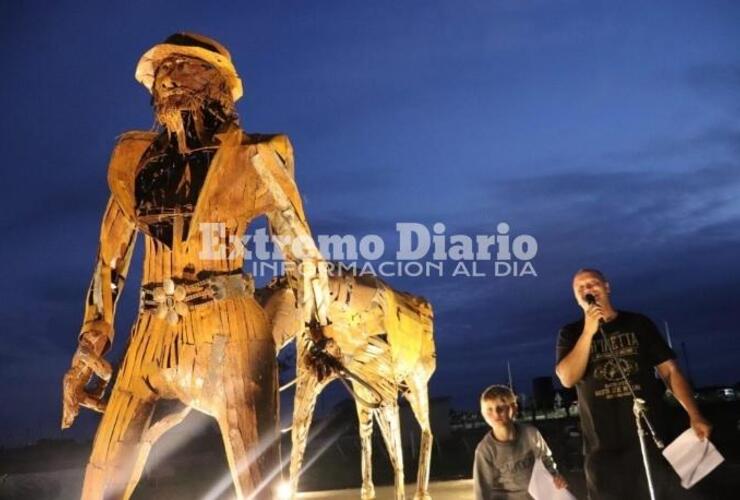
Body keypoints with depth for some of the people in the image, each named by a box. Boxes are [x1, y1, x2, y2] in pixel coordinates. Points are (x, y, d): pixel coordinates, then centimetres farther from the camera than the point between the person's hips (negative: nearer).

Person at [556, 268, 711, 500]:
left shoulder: (638, 323, 7)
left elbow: (669, 369, 4)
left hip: (652, 437, 1)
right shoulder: (570, 333, 5)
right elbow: (567, 378, -10)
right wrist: (589, 331, -15)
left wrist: (694, 415, -7)